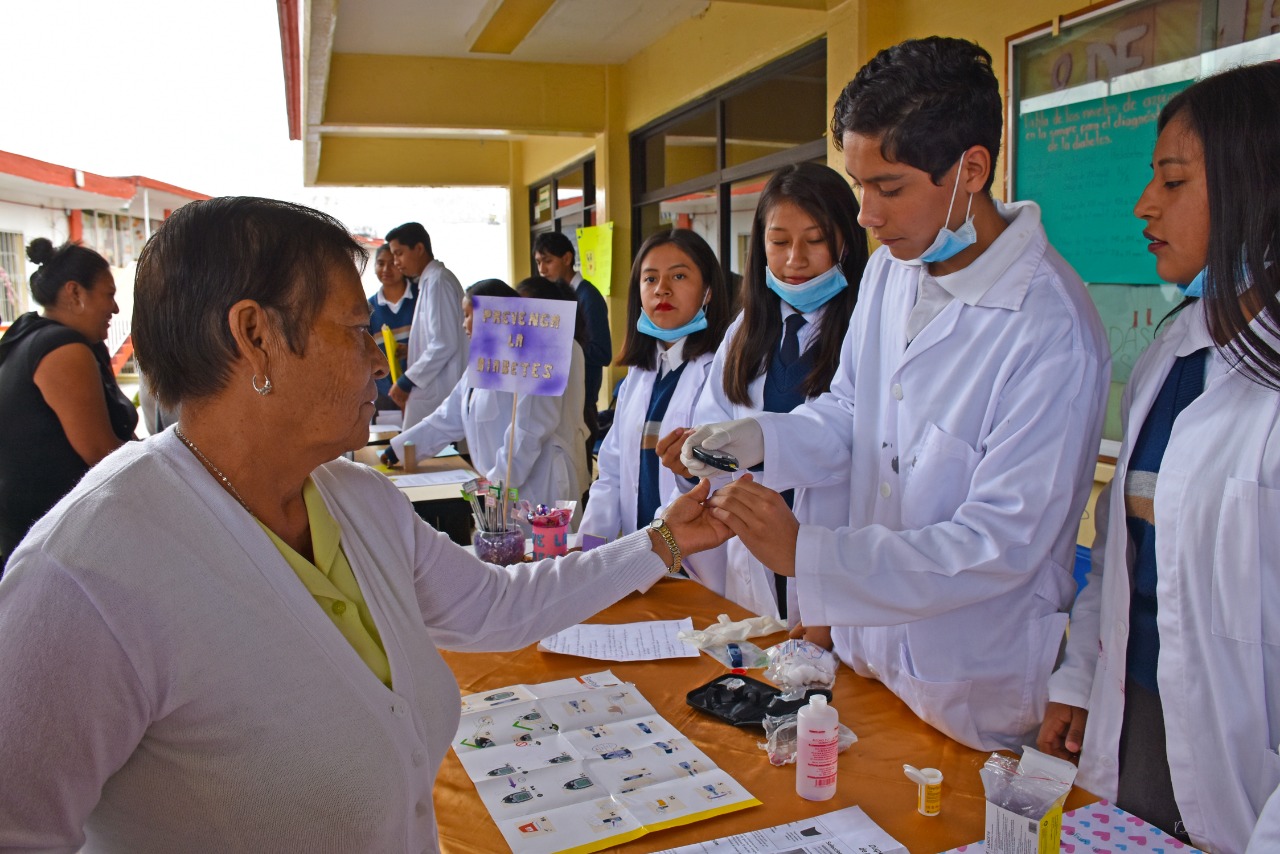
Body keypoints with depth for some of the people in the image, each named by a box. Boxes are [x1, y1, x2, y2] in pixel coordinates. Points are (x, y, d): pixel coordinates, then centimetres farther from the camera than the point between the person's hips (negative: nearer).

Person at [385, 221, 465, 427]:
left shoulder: (437, 281, -12)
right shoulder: (428, 280, 16)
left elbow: (443, 344, -18)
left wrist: (407, 381, -12)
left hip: (435, 393, -9)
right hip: (430, 389, 9)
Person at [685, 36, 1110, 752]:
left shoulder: (1052, 331, -25)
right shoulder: (891, 269, -1)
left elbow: (1000, 545, -25)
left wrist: (806, 552, -31)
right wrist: (759, 439, -12)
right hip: (869, 641, 7)